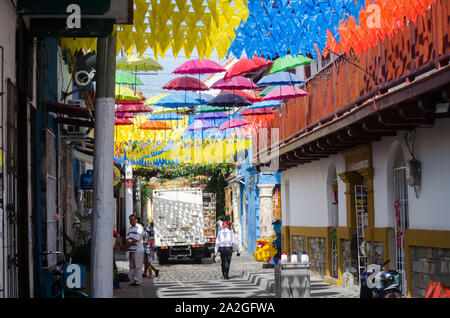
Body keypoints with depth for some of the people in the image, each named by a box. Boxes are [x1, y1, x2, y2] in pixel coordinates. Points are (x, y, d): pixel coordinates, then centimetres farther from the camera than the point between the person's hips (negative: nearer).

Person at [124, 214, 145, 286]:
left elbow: (136, 240, -13)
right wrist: (127, 243, -9)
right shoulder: (130, 229, 20)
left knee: (138, 266, -6)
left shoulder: (139, 228, -5)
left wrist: (128, 245, -8)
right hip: (131, 250, 8)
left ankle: (138, 281, -5)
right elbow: (127, 239, 13)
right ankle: (132, 281, 10)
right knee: (131, 266, 7)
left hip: (137, 250, -8)